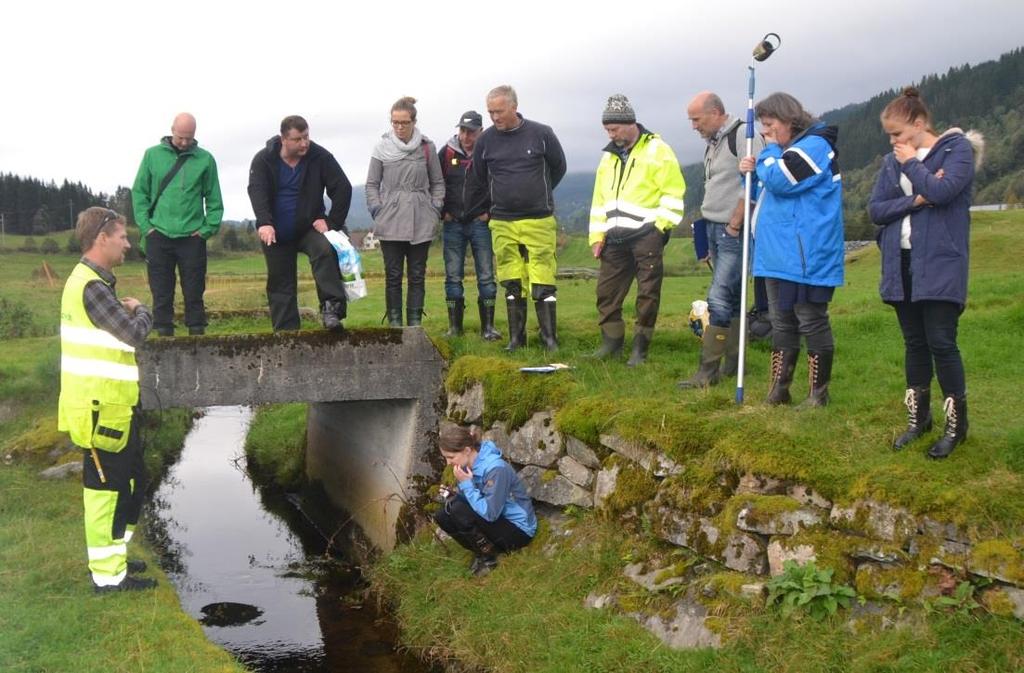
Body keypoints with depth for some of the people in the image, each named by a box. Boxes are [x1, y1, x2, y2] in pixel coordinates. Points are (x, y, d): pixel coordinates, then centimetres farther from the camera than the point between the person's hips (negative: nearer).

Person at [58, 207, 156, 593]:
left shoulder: (89, 280, 15)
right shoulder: (91, 286, -19)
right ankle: (108, 575, 7)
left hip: (108, 406, 10)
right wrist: (142, 311, -4)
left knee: (130, 482, 19)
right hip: (101, 410, -10)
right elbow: (135, 333, -21)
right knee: (107, 487, -2)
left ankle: (111, 557, 31)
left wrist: (128, 311, 2)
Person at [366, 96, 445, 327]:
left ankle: (415, 323, 11)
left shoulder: (427, 147, 4)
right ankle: (394, 323, 8)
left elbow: (437, 182, 12)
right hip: (390, 223, -1)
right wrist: (377, 210, -3)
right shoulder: (382, 147, 2)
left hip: (421, 223, 1)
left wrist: (435, 209, 1)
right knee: (393, 275, 3)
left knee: (417, 275, 5)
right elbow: (372, 183, 8)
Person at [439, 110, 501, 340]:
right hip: (453, 225, 2)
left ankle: (488, 326, 7)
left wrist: (490, 212, -3)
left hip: (480, 224, -2)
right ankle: (455, 327, 12)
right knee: (453, 277, 4)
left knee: (486, 277, -1)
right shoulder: (446, 153, 2)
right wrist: (443, 212, 3)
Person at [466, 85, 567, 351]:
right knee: (512, 284, 5)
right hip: (502, 224, 2)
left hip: (539, 221, -2)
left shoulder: (542, 134, -3)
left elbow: (559, 168, 12)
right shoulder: (485, 140, 3)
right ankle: (516, 338, 13)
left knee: (542, 282, -3)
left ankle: (549, 337, 5)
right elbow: (477, 181, 15)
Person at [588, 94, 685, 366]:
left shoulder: (658, 151, -4)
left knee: (648, 293, -2)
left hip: (646, 234, -6)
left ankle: (640, 348, 5)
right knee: (606, 291, 7)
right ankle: (611, 342, 19)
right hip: (615, 237, 7)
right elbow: (599, 199, 21)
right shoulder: (609, 156, 18)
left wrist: (660, 226, -14)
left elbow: (674, 193, -9)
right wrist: (597, 235, 14)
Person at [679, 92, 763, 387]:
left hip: (734, 232, -9)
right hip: (715, 230, 9)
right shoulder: (712, 144, 17)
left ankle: (708, 370, -8)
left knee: (719, 299, -11)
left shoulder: (743, 135, -12)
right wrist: (709, 226, 16)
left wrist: (734, 225, -17)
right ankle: (732, 362, 21)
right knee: (731, 298, 14)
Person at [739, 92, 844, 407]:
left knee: (812, 323, -1)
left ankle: (818, 393, 8)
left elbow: (779, 180, -23)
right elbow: (766, 191, 27)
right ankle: (778, 389, 20)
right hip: (778, 254, 10)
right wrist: (752, 173, 6)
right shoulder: (787, 149, 18)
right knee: (781, 324, 13)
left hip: (805, 257, -10)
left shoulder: (814, 144, -11)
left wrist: (769, 150, -5)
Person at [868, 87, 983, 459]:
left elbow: (942, 191, -20)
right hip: (902, 264, 5)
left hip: (939, 265, -5)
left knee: (940, 342, -7)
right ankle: (919, 417, 23)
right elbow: (875, 209, 3)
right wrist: (915, 200, -11)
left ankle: (956, 425, 5)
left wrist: (912, 163, -7)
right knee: (914, 343, 12)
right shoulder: (892, 161, 11)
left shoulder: (957, 148, -4)